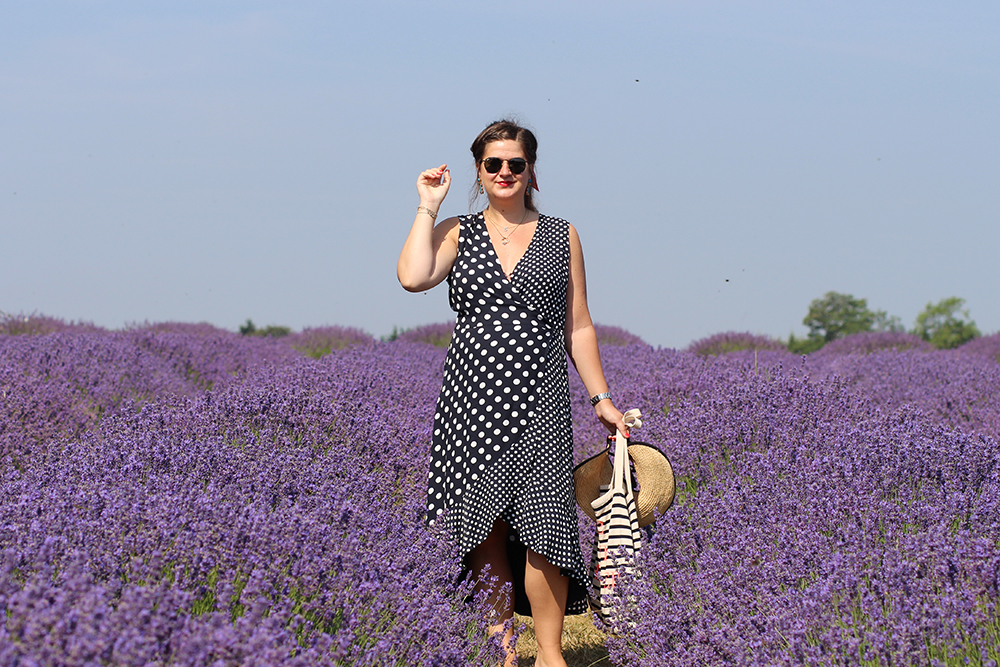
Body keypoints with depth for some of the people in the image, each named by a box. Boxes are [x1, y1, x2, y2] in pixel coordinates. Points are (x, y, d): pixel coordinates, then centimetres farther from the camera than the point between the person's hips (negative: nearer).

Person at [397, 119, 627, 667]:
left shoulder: (562, 237, 10)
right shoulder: (456, 233, 8)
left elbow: (578, 328, 13)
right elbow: (412, 277, -14)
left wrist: (601, 399, 8)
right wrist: (428, 207, -5)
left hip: (540, 403, 0)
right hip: (472, 397, 1)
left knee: (542, 526, -9)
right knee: (486, 530, 2)